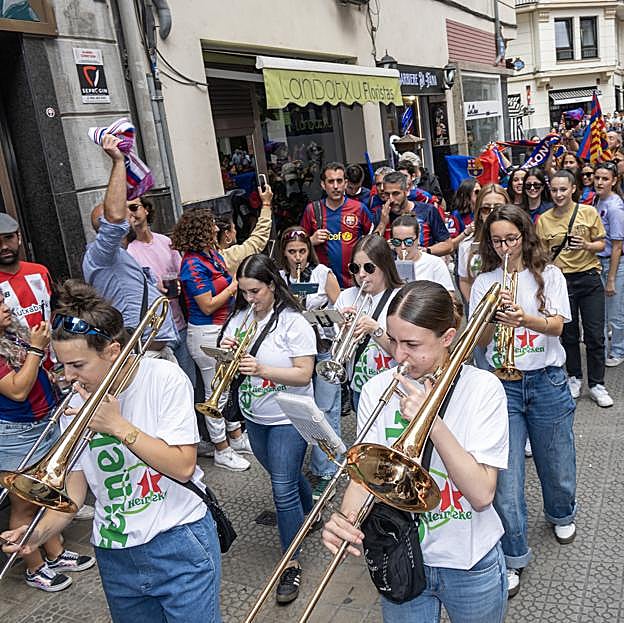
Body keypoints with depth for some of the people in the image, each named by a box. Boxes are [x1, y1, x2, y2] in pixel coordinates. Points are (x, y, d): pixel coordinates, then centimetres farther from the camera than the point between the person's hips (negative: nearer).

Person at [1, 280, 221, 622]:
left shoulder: (164, 377, -13)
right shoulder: (76, 405, -1)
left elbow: (182, 467, -17)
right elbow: (74, 488, 2)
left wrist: (119, 426, -22)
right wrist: (39, 532, -15)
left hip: (178, 545, -4)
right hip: (115, 555, 4)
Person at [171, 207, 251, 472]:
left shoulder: (213, 254, 7)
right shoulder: (193, 264, -20)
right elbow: (207, 306, -21)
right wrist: (234, 286, -15)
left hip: (223, 328, 9)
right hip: (206, 333, -9)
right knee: (215, 390, 4)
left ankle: (237, 438, 34)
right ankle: (222, 451, 18)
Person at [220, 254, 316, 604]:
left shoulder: (293, 322, -16)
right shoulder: (239, 317, 2)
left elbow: (304, 374, -20)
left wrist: (262, 369, -31)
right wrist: (227, 352, -15)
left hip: (288, 419, -6)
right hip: (254, 417, 6)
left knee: (283, 489, -6)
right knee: (286, 475, 23)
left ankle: (292, 564, 9)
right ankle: (308, 516, 50)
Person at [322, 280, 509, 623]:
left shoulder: (482, 387, -16)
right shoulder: (377, 389, -10)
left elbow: (481, 494, -21)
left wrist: (432, 421, -30)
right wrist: (344, 518, -33)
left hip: (470, 565, -1)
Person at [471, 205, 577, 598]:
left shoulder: (549, 275, 2)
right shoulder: (485, 282, 4)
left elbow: (557, 326, -8)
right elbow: (480, 341, 1)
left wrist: (525, 318, -26)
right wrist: (493, 315, -18)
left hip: (547, 382, 0)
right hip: (502, 384, 0)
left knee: (556, 460, 15)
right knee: (506, 474, -2)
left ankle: (561, 514, 49)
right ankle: (513, 557, 13)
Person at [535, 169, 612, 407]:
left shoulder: (589, 212, -2)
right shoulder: (543, 220, 1)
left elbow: (601, 244, 4)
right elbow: (543, 254, 7)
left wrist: (586, 245, -17)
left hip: (589, 279, -1)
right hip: (561, 280, 1)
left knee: (595, 335, 2)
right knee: (568, 334, 11)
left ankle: (597, 384, 15)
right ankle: (574, 377, 30)